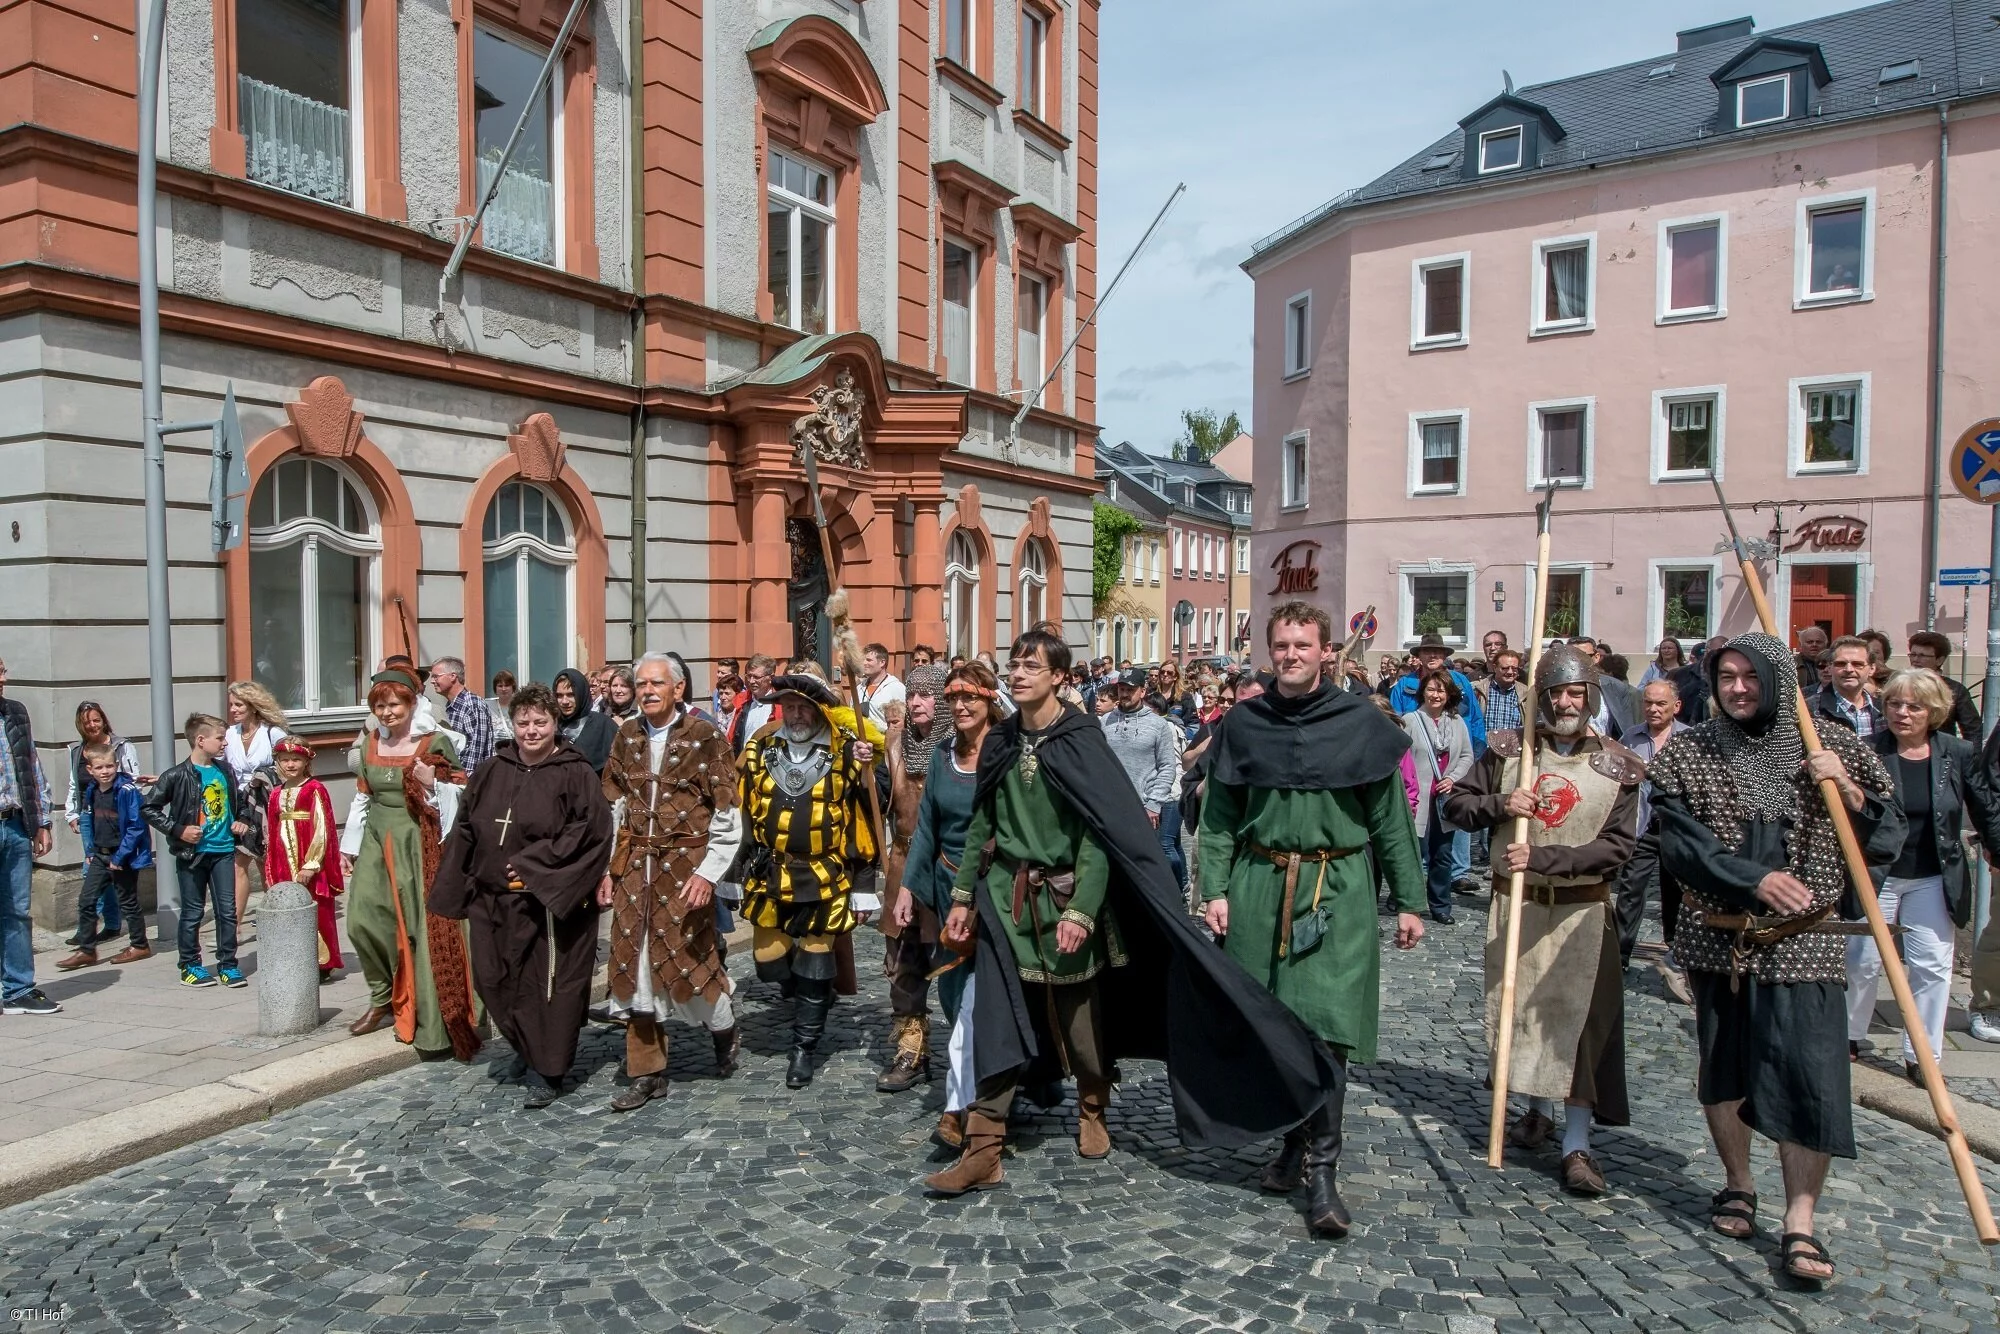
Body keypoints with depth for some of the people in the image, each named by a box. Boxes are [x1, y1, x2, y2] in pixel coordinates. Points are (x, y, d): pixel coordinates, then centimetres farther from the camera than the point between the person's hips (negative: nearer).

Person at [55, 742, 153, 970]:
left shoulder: (127, 790, -17)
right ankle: (86, 950, 15)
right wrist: (90, 851, 9)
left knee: (128, 902, 5)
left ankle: (140, 946, 19)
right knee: (86, 901, 5)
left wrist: (120, 856, -18)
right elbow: (87, 822, 17)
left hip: (124, 857, -7)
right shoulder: (92, 792, 4)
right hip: (100, 856, 7)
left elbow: (136, 826, -18)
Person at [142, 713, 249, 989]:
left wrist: (240, 821, 7)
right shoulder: (178, 776, -10)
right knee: (192, 912, 7)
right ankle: (190, 966, 19)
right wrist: (178, 831, -13)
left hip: (223, 851, 4)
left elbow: (236, 801, 24)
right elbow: (148, 808, -8)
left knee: (228, 910, 4)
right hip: (192, 853, -4)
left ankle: (228, 965, 12)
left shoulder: (225, 770, 7)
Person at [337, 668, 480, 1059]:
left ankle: (431, 1022, 5)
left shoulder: (436, 742, -5)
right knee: (363, 920, -5)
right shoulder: (370, 743, 10)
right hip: (378, 840, 5)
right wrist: (349, 847, 17)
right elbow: (362, 797, 17)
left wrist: (433, 783, -22)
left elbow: (461, 792, -3)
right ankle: (384, 998, 17)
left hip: (418, 842, -5)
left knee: (421, 925, -5)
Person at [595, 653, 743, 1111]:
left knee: (689, 957, -3)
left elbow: (728, 816, -7)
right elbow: (614, 806, 12)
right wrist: (609, 867, 7)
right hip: (634, 865, 5)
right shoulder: (628, 735, 8)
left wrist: (708, 872, -14)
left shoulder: (705, 737, -7)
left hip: (684, 863, -4)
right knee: (634, 963, 5)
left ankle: (724, 1030, 28)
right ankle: (646, 1072, 17)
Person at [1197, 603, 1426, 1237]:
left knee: (1326, 1025, -8)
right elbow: (1220, 817, 8)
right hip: (1260, 888, 3)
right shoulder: (1244, 724, 6)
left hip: (1337, 893, -2)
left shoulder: (1361, 725, 0)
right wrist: (1215, 890, -1)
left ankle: (1322, 1171, 3)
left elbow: (1391, 820, 3)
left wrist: (1409, 901, 2)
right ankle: (1294, 1141, 29)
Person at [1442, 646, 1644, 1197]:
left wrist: (1543, 856, -23)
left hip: (1582, 911, -2)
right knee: (1519, 1009, 13)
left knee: (1580, 1021, -5)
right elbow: (1454, 805, 4)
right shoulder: (1508, 749, 1)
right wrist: (1498, 805, -16)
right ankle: (1538, 1110, 34)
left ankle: (1577, 1145, 2)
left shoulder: (1618, 768, -4)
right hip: (1515, 904, 2)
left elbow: (1617, 847, -11)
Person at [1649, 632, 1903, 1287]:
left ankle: (1800, 1222, 1)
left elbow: (1886, 842, 4)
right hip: (1717, 938, 1)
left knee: (1809, 1073, -8)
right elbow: (1680, 846, -9)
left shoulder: (1833, 748, 3)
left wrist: (1848, 790, -12)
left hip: (1802, 943, -1)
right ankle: (1737, 1184, 32)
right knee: (1723, 1066, 12)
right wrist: (1754, 880, -19)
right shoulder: (1685, 755, 0)